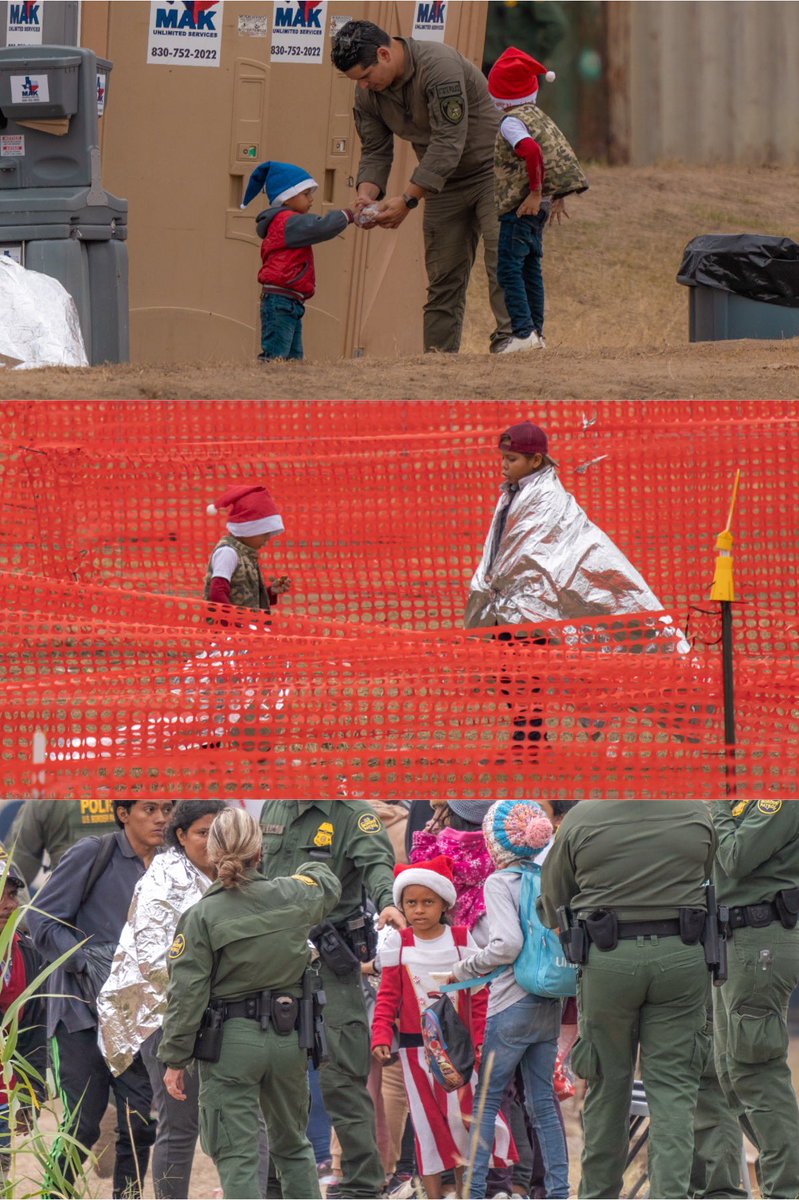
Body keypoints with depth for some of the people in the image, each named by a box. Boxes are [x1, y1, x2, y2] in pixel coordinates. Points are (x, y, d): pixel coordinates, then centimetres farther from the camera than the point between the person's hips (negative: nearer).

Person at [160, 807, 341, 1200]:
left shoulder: (201, 916, -12)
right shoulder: (291, 897, -2)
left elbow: (187, 994, -12)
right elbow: (328, 886, 23)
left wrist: (175, 1060, -4)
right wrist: (312, 865, 47)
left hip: (232, 1043, -4)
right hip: (288, 1036, 4)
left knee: (237, 1157, -2)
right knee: (293, 1145, 21)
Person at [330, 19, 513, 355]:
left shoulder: (439, 66, -29)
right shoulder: (369, 93, -4)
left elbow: (448, 142, -31)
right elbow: (375, 150, 1)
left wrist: (407, 200, -32)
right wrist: (367, 192, -20)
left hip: (492, 167, -7)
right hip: (444, 180, 7)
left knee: (501, 261, -16)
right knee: (443, 277, 3)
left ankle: (509, 340, -18)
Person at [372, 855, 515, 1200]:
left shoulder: (461, 940, -1)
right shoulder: (399, 945, 1)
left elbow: (479, 996, 1)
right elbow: (388, 997, 1)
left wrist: (481, 1039, -6)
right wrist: (381, 1037, -12)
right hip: (415, 1050, 1)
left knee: (462, 1121, -1)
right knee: (427, 1124, 4)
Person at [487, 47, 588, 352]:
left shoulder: (511, 123, -13)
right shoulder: (539, 117, 15)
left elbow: (532, 150, -31)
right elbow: (563, 156, 20)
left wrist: (535, 192, -25)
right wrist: (558, 196, 23)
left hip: (519, 208, -9)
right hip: (538, 210, 9)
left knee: (508, 268, -10)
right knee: (530, 268, 15)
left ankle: (524, 332, -19)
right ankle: (536, 334, 17)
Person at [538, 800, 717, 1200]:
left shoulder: (582, 818, -8)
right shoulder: (696, 814, -3)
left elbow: (553, 896, 6)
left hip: (608, 959, -1)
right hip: (680, 957, 1)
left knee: (608, 1082, 11)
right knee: (672, 1088, 1)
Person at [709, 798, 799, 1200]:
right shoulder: (744, 794, 15)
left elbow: (737, 858, -21)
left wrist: (719, 811, -7)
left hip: (762, 941, -11)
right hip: (734, 942, 11)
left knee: (756, 1072, -10)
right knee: (732, 1073, 14)